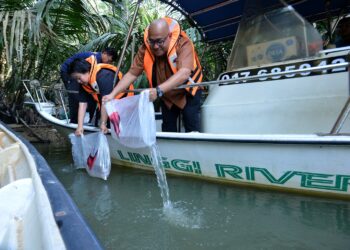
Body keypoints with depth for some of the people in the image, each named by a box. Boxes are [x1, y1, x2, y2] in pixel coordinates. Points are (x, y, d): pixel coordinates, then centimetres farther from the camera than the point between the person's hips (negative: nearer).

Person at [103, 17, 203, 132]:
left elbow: (184, 73, -45)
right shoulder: (145, 49, -19)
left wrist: (158, 90, -57)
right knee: (168, 129, 8)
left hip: (187, 92, -3)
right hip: (166, 95, 3)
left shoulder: (183, 44, -30)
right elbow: (131, 74, -18)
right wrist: (112, 94, -29)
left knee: (192, 128, -9)